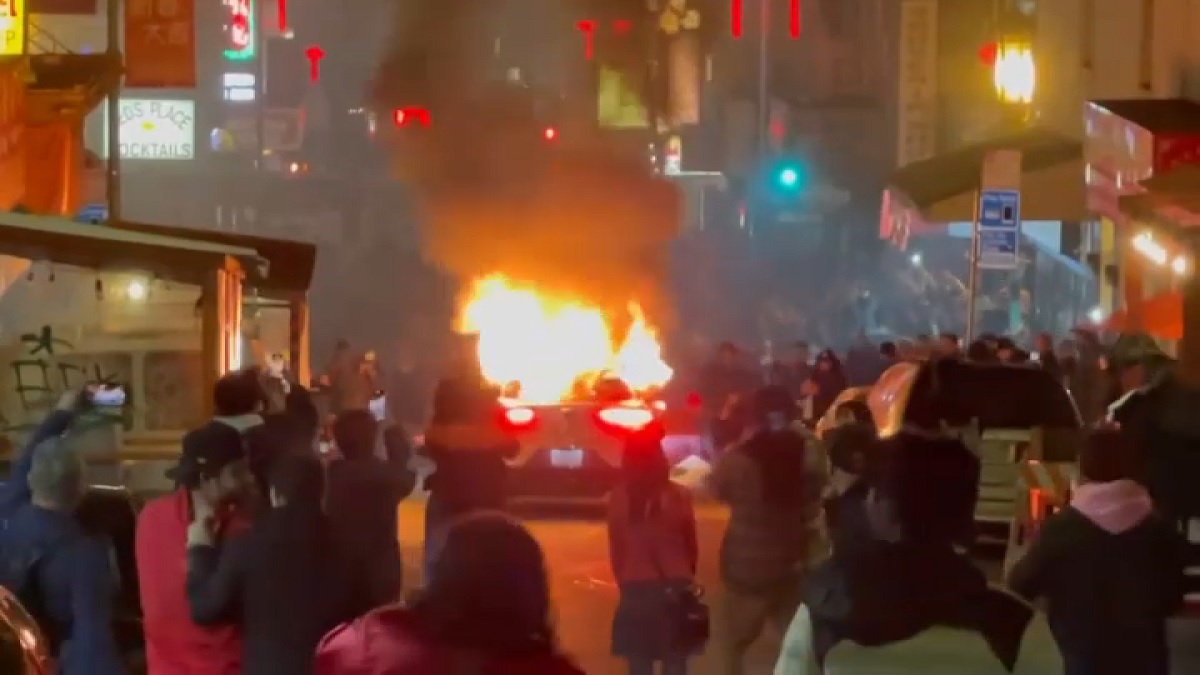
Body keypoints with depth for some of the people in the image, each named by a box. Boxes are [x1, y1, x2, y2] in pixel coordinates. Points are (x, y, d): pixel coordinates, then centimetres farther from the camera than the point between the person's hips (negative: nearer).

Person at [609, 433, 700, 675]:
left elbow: (616, 550, -2)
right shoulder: (678, 496, -8)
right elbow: (691, 546, 2)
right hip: (675, 590, 0)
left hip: (636, 591, 0)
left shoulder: (618, 499, -7)